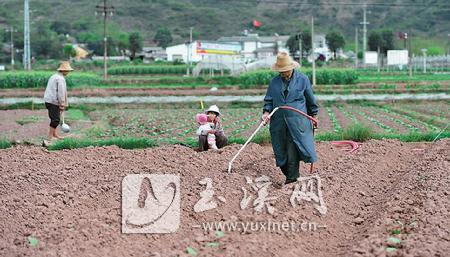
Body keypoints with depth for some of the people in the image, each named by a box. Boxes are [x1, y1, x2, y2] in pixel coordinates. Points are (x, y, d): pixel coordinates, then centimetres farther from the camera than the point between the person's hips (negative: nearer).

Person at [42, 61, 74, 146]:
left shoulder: (54, 76, 17)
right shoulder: (61, 79, -13)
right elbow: (61, 93, -16)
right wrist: (62, 105, -11)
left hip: (48, 100, 10)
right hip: (53, 102, -10)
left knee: (55, 118, 25)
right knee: (55, 120, -11)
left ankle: (54, 134, 40)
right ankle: (49, 139, -16)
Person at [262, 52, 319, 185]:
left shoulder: (303, 80, 3)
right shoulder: (274, 82, 10)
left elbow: (311, 100, 11)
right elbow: (269, 100, 11)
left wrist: (313, 115, 14)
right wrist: (266, 112, -6)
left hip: (297, 122, -4)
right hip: (279, 123, 4)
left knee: (293, 150, -10)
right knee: (282, 150, 5)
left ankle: (292, 176, -8)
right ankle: (291, 174, 17)